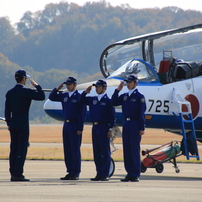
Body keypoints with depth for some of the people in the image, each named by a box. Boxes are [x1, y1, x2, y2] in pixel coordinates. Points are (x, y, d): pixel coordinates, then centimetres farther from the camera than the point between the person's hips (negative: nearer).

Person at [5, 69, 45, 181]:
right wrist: (36, 86, 1)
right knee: (21, 149, -6)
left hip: (13, 125, 7)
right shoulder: (26, 92, -12)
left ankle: (13, 174, 8)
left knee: (14, 149, 8)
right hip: (23, 125, -7)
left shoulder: (10, 93, 9)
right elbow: (42, 96, -12)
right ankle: (18, 174, -9)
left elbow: (7, 110, 13)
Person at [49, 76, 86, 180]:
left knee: (75, 150, -4)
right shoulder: (64, 96, 11)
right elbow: (51, 97, 21)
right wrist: (57, 88, 5)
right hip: (66, 125, 7)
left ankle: (76, 173, -1)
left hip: (75, 125, -7)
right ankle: (70, 172, 13)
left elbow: (82, 113, -11)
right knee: (67, 150, 8)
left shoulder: (79, 97, -9)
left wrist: (80, 128, -16)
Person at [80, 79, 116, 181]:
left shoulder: (108, 101, -5)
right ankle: (99, 174, 12)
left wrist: (110, 129, -13)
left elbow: (112, 116, -7)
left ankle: (105, 175, -2)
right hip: (95, 127, 7)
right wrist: (86, 92, 8)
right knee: (96, 152, 7)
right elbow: (81, 100, 26)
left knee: (105, 152, -3)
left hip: (104, 127, -7)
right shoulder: (92, 100, 13)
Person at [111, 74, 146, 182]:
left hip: (135, 125, -7)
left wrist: (142, 128, -12)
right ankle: (129, 173, 11)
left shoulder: (139, 96, -5)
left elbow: (141, 113, -8)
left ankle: (135, 174, -3)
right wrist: (117, 90, 3)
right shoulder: (124, 96, 14)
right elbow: (114, 102, 11)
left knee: (134, 149, -6)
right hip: (126, 124, 7)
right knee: (126, 149, 6)